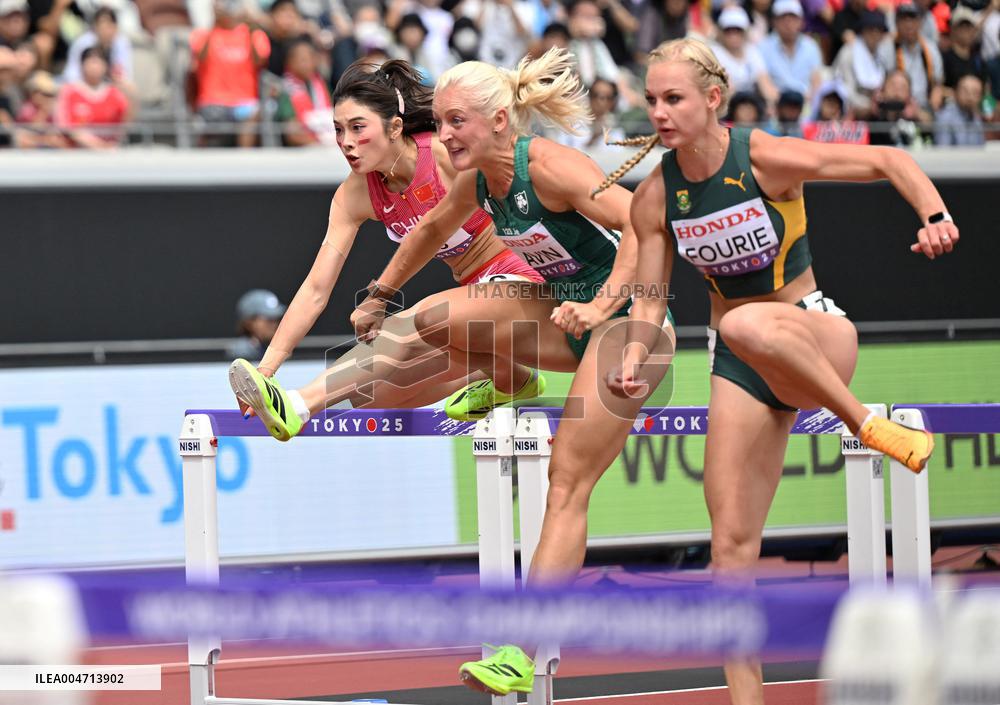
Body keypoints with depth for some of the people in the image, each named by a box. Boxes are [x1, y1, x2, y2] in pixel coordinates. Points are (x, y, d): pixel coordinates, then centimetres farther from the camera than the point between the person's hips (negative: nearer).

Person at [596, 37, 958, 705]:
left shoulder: (768, 158, -17)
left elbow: (890, 160, -12)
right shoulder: (655, 197, -5)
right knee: (732, 540, -5)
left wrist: (936, 216, -30)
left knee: (746, 325, -41)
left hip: (818, 339, -4)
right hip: (742, 368, 4)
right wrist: (635, 357, -17)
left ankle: (868, 424, -23)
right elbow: (650, 295, 3)